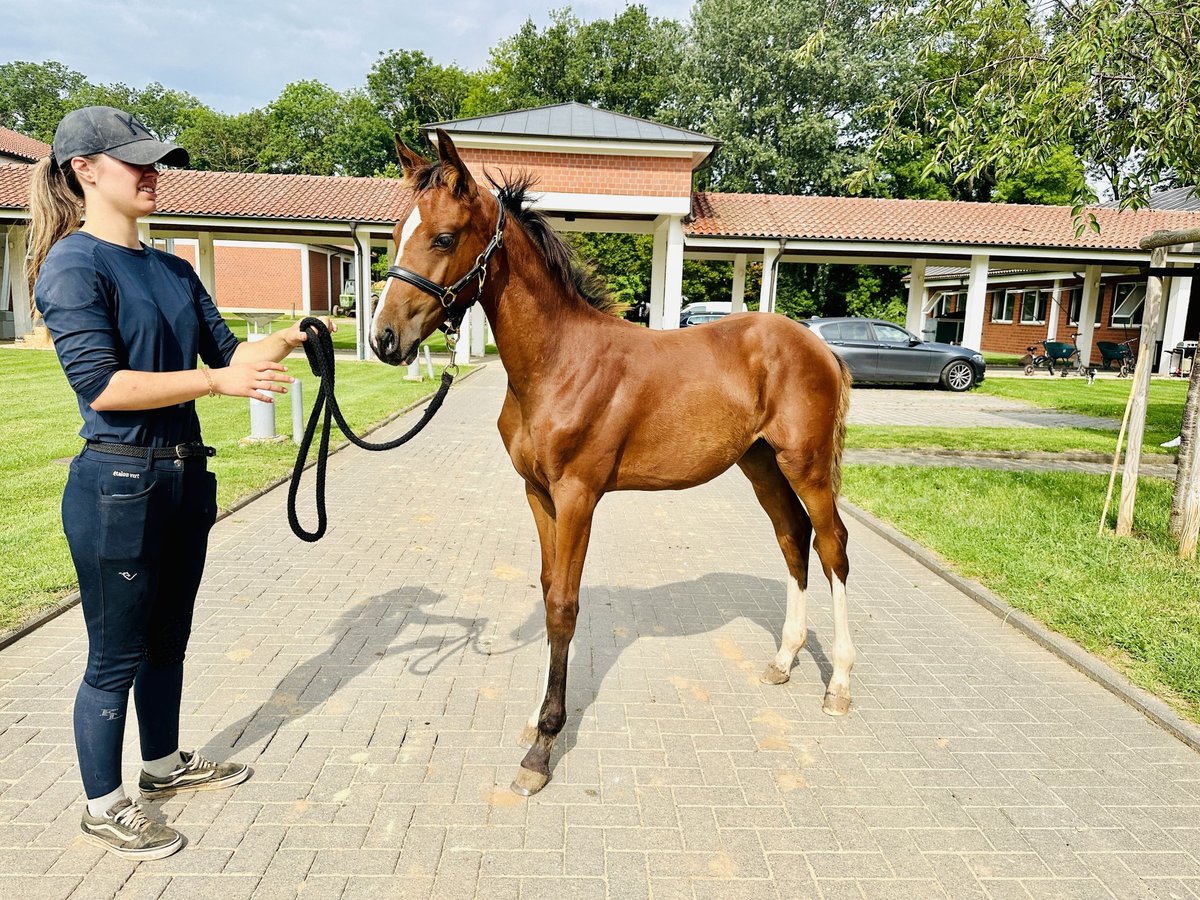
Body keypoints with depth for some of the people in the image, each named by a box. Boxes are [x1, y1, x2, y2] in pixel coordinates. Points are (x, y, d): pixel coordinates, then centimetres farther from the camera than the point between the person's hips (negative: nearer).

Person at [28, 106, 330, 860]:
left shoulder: (174, 271, 10)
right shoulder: (74, 264, -12)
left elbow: (226, 351, 8)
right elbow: (100, 385, -21)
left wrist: (281, 342, -11)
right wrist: (218, 381, -28)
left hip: (183, 475, 7)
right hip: (119, 485, -7)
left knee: (168, 638, 21)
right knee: (117, 656, 7)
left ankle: (164, 765, 41)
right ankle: (104, 807, 27)